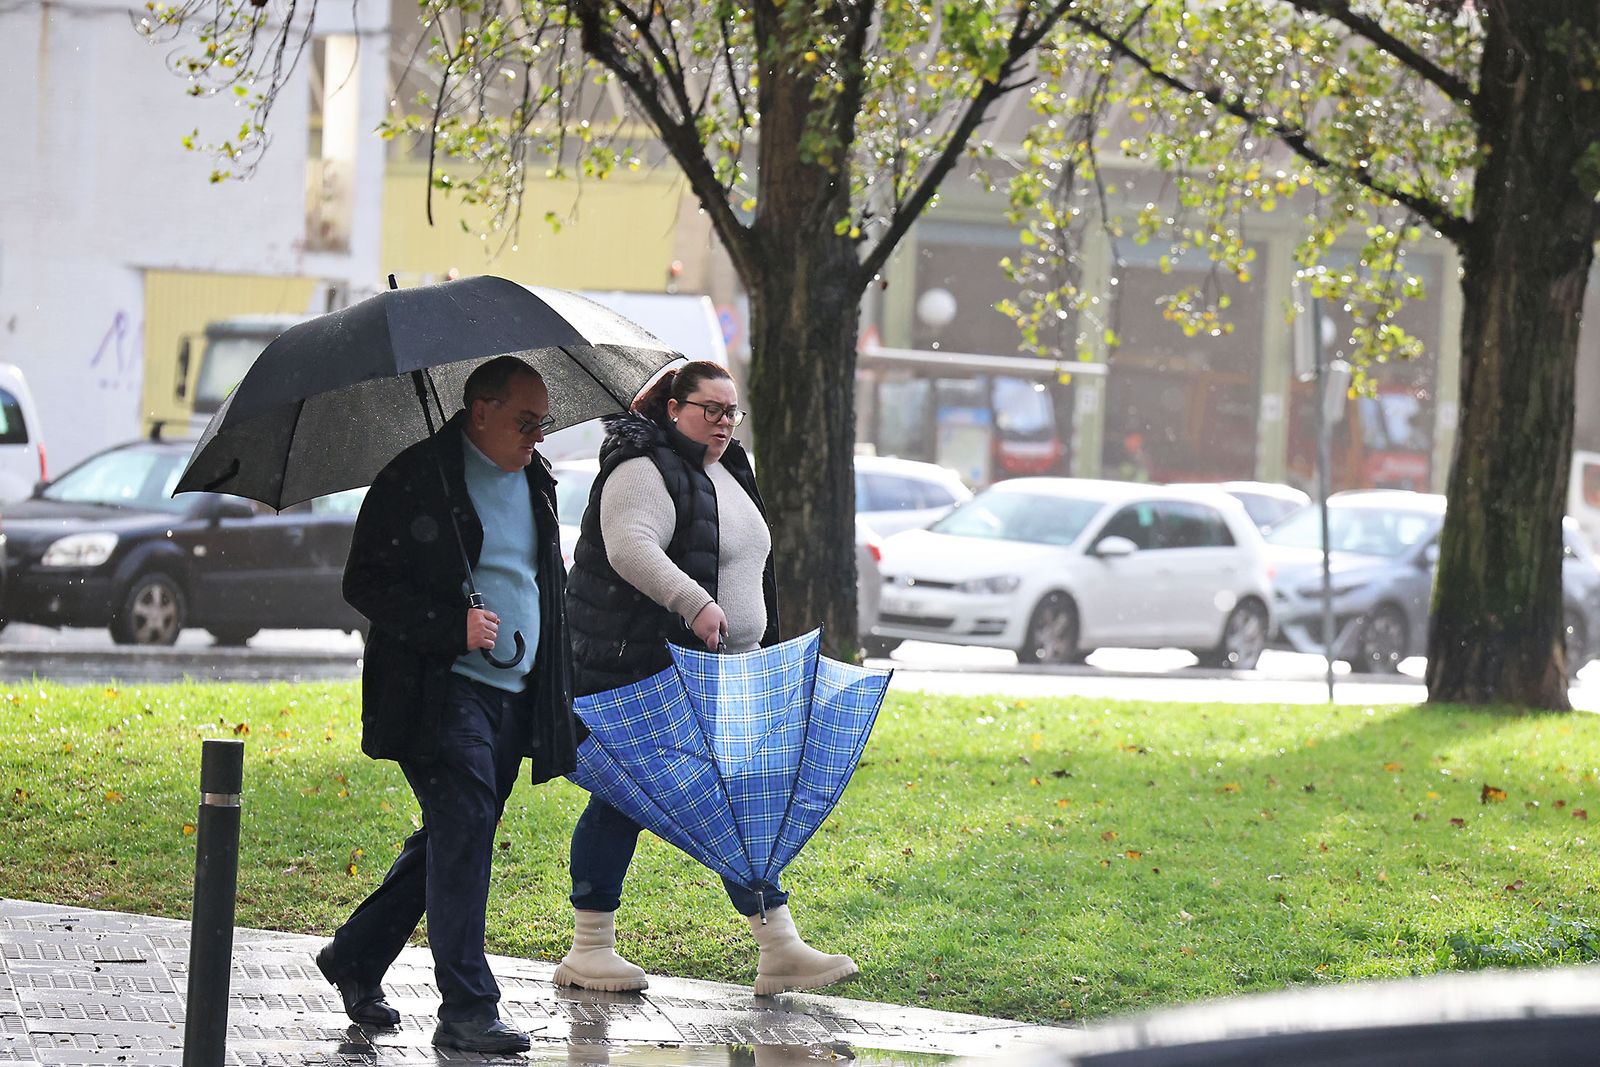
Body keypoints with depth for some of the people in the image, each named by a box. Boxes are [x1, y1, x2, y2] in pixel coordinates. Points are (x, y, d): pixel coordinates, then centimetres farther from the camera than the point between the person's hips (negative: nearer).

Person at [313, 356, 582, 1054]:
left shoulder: (534, 483, 15)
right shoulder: (416, 479, -8)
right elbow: (364, 584, -10)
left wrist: (559, 701, 21)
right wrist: (452, 626, -21)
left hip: (514, 700, 8)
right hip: (440, 691, -8)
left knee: (451, 840, 11)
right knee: (464, 830, -15)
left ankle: (354, 957, 26)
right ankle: (466, 1009, -16)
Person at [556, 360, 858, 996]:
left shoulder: (726, 472, 18)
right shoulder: (644, 471, -13)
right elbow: (631, 549, -30)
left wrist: (759, 650, 28)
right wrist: (696, 605, -39)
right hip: (638, 665, -9)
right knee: (623, 800, -3)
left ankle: (780, 948, 1)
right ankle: (588, 949, 6)